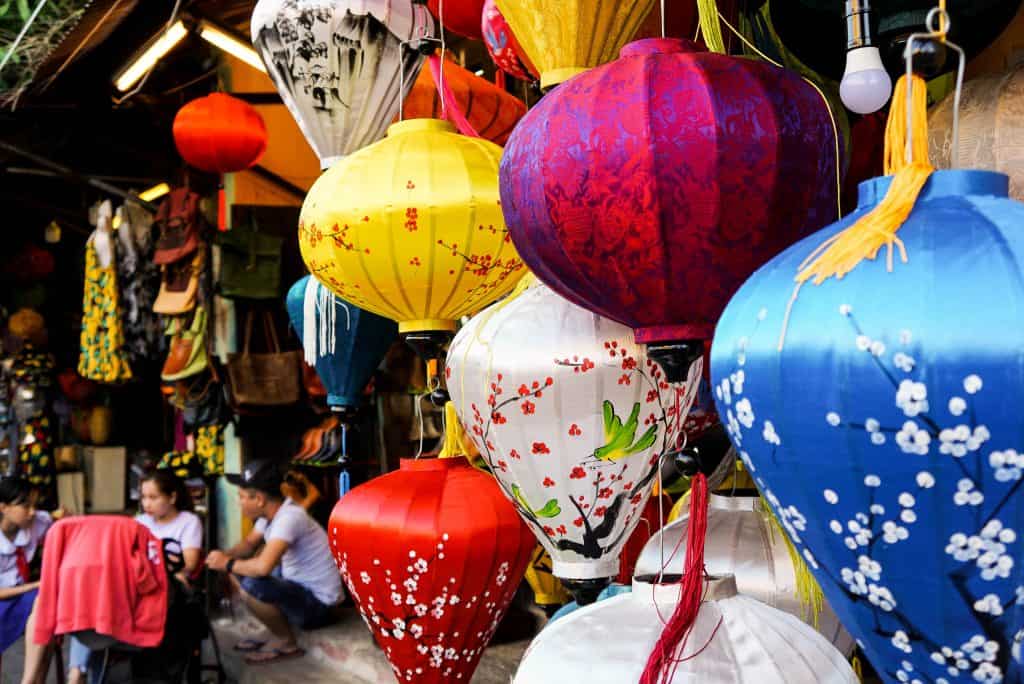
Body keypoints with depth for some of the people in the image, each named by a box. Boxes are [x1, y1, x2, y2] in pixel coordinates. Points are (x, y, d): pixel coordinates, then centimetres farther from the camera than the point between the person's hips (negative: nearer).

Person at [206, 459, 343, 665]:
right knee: (239, 569, 11)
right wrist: (225, 556, -5)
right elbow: (249, 544, 17)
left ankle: (286, 643, -5)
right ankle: (282, 630, 13)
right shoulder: (271, 511, 0)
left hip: (318, 604, -10)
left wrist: (228, 564, -20)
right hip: (298, 586, 10)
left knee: (250, 585, -29)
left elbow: (263, 567, -39)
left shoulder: (289, 517, -28)